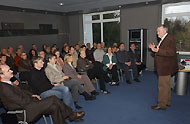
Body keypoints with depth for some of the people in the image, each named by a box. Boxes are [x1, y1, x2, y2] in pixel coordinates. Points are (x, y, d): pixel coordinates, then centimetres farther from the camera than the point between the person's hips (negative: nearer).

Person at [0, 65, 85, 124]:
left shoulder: (7, 83, 11)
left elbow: (21, 92, 21)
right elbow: (22, 102, -21)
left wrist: (31, 95, 5)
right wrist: (34, 98, -4)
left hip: (27, 104, 9)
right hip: (24, 113, -9)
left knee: (54, 107, -6)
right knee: (53, 99, -16)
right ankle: (71, 115, 1)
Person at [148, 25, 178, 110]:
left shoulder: (170, 40, -16)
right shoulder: (163, 40, 15)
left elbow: (171, 52, -27)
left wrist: (157, 50, -33)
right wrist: (154, 48, 10)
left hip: (165, 68, -11)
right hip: (163, 68, 11)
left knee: (162, 86, -5)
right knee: (166, 85, 19)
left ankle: (161, 105, 5)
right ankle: (167, 102, 32)